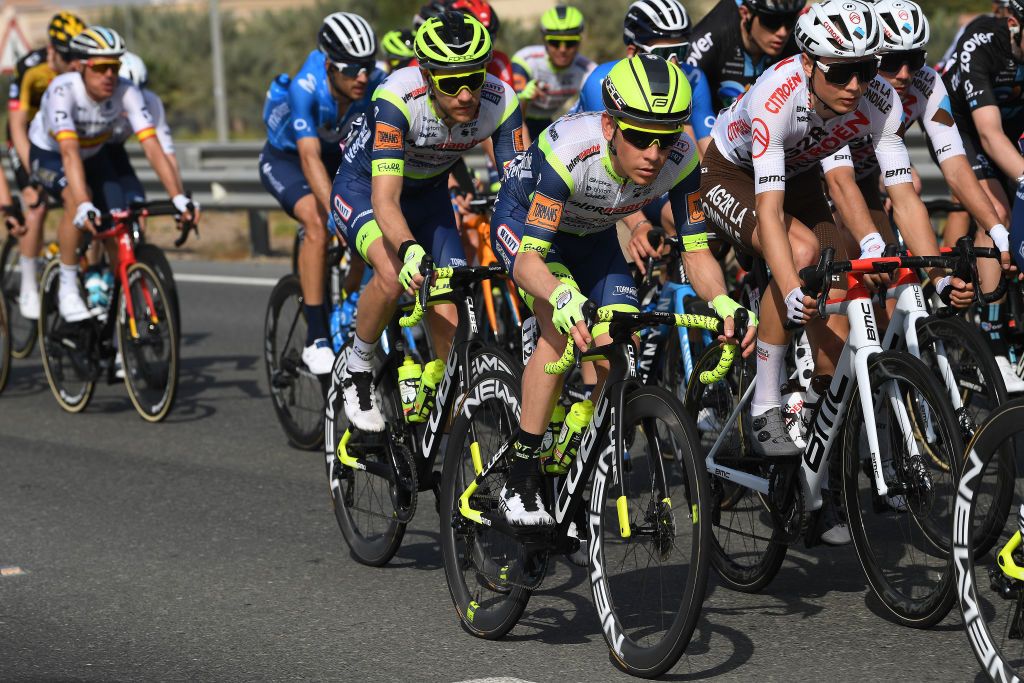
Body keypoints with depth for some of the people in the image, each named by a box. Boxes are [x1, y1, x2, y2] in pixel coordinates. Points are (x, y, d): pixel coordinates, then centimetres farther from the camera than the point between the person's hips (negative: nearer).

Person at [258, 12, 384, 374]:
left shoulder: (376, 83, -25)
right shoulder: (304, 89, -36)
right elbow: (309, 158, -45)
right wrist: (338, 211, -56)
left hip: (336, 154, 5)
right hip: (285, 159, -5)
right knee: (318, 222, -30)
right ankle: (316, 339, -27)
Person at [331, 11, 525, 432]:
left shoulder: (500, 103, -28)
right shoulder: (398, 99, -38)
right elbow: (384, 198, -43)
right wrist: (411, 251, -62)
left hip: (428, 193, 4)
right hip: (363, 187, -4)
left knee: (448, 321, -10)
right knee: (393, 274, -32)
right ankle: (357, 371, -6)